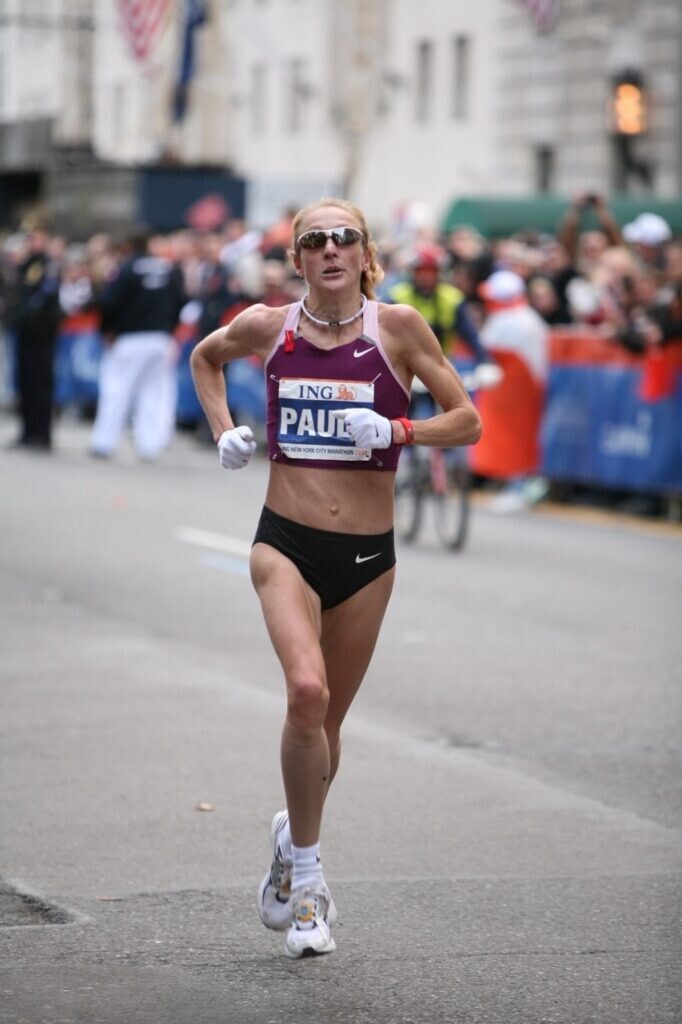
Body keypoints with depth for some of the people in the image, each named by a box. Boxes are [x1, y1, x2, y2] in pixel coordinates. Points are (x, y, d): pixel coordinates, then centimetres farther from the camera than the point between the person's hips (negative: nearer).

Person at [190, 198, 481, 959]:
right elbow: (204, 358, 23)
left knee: (327, 721, 13)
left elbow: (467, 421, -1)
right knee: (306, 692, -24)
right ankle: (306, 870, -10)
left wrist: (396, 430, -17)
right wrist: (224, 431, 8)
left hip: (367, 553, 1)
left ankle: (294, 836, 42)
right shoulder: (267, 327, 1)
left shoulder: (396, 326, -4)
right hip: (286, 543, -1)